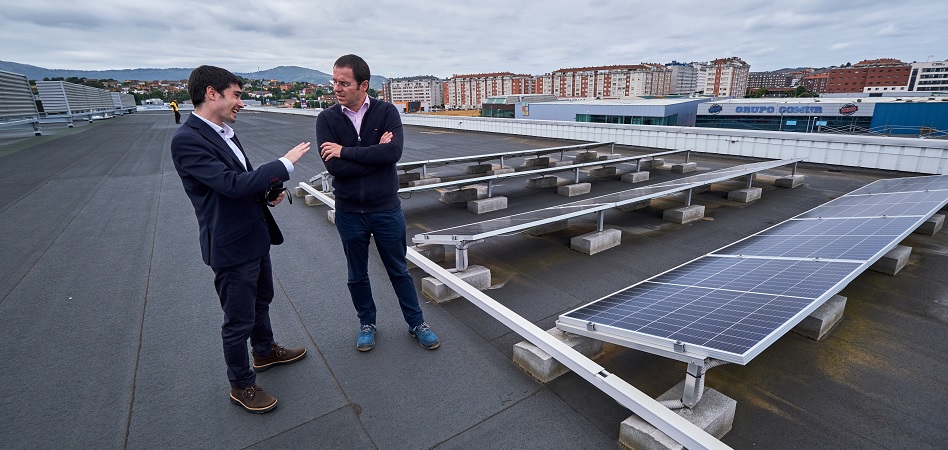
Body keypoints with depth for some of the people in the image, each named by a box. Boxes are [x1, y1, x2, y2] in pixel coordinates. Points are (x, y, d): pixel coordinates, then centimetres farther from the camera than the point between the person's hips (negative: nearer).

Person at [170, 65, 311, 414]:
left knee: (262, 300, 26)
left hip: (255, 236, 9)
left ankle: (265, 351, 49)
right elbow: (232, 184, -29)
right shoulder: (187, 140, -21)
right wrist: (285, 164, -24)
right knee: (239, 320, 8)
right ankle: (242, 385, 29)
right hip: (232, 246, -9)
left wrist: (269, 191, -2)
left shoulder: (223, 132, 6)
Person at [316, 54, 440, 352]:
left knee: (399, 271, 13)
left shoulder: (386, 112, -7)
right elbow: (332, 165, -17)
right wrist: (375, 154, -16)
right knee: (357, 275, 16)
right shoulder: (327, 119, -5)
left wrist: (346, 151, -19)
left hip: (387, 209, -1)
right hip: (349, 212, 2)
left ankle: (416, 324, 31)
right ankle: (367, 324, 39)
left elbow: (394, 152, -24)